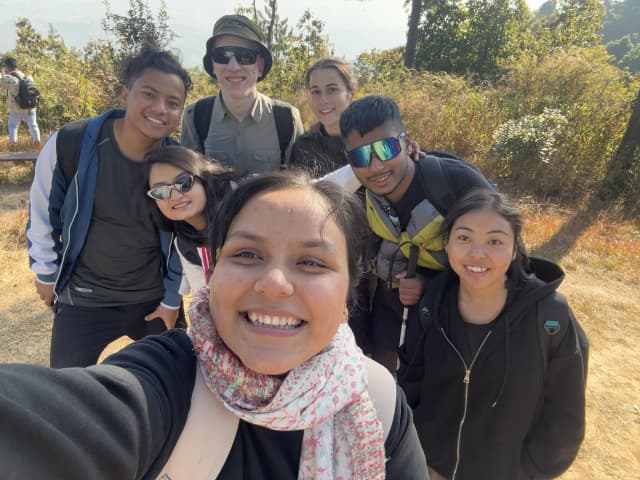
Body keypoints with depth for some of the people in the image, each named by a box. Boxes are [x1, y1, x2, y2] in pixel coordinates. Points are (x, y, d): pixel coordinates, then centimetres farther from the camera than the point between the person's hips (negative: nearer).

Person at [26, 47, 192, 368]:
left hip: (153, 298, 2)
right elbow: (42, 212, -3)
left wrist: (172, 299, 3)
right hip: (83, 298, -1)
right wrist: (45, 273, 6)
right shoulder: (68, 144, -20)